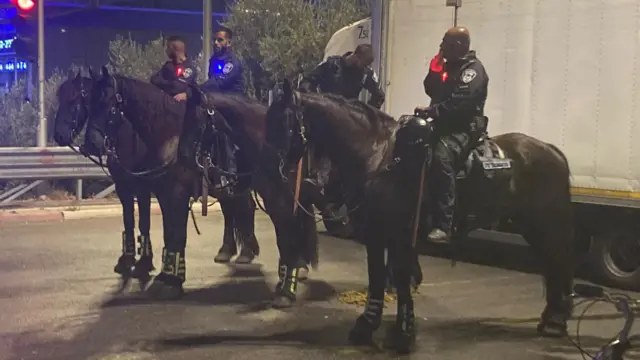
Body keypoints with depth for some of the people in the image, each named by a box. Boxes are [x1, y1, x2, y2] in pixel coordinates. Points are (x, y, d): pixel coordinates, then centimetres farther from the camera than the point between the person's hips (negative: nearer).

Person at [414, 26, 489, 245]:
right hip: (443, 124, 10)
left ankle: (443, 226, -37)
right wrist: (435, 68, 5)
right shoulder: (448, 65, 20)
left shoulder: (473, 69, -8)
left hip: (464, 127, -9)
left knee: (441, 157, -34)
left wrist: (432, 111, -24)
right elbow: (431, 91, 19)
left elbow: (459, 102, -22)